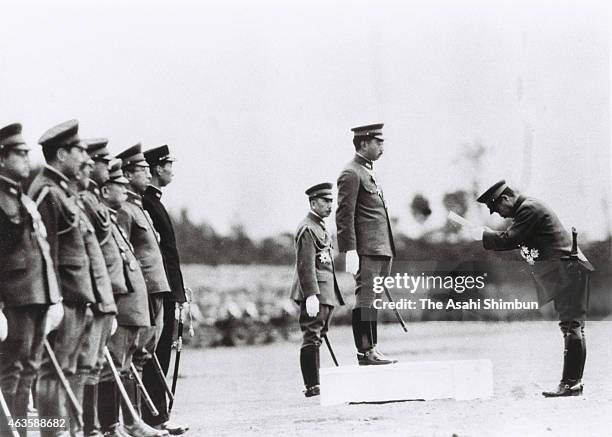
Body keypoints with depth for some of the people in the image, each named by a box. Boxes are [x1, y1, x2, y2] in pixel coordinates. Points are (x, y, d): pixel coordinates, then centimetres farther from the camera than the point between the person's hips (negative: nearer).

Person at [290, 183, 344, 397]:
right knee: (311, 337, -10)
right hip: (315, 293, -10)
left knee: (315, 337, 10)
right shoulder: (307, 229, -12)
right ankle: (312, 386, -11)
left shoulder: (320, 227, 21)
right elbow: (305, 265, -19)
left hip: (325, 291, 10)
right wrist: (311, 296, -25)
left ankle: (314, 384, 13)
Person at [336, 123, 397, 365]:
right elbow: (345, 215, -15)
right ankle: (366, 351, -9)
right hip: (367, 248, -10)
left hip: (380, 248, 10)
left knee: (372, 299, 10)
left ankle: (369, 349, 14)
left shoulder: (367, 172, 21)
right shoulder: (351, 174, -10)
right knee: (366, 298, -9)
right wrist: (350, 251, -20)